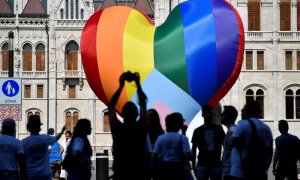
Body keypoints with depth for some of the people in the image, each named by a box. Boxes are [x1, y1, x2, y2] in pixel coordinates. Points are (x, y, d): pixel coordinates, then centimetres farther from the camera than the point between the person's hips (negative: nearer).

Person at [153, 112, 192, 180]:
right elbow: (187, 156, -13)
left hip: (163, 168, 3)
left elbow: (154, 156, 0)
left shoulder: (160, 138, 2)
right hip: (178, 168, -3)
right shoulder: (182, 138, -6)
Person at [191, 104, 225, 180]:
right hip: (202, 165, -1)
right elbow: (193, 150, 8)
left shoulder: (218, 129, 8)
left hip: (216, 164, 1)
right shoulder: (198, 131, 6)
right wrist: (193, 166, 1)